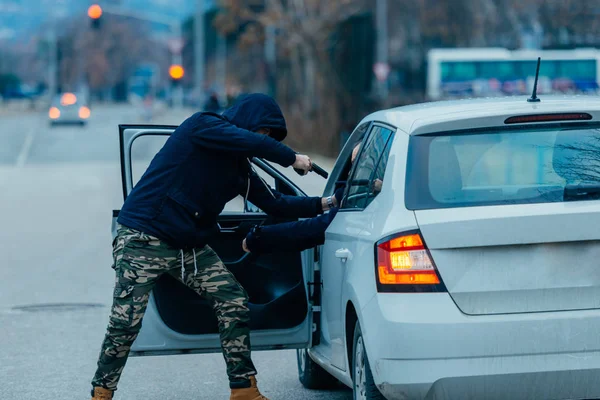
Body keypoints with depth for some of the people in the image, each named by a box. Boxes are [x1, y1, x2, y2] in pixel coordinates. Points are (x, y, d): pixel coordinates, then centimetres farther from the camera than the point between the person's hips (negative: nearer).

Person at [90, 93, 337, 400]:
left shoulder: (239, 168, 12)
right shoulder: (202, 126, -10)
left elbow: (275, 204, 16)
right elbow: (252, 143, -25)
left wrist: (320, 205, 9)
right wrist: (292, 159, -16)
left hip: (191, 247, 8)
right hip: (144, 240, -8)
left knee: (235, 305, -1)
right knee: (125, 323, -9)